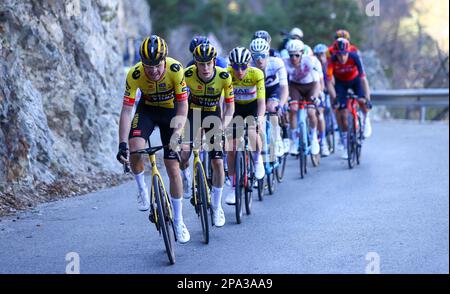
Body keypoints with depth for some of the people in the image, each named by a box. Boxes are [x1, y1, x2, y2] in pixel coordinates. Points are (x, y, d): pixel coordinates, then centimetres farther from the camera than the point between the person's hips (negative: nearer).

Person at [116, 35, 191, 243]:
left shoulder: (175, 70, -31)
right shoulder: (134, 75, -28)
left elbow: (182, 104, -25)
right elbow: (126, 110, -28)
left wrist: (177, 134, -37)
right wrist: (122, 144, -37)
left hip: (170, 111, -1)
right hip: (147, 110, 1)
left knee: (173, 168, -3)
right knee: (135, 149, -29)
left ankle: (178, 221, 11)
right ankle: (142, 189, 1)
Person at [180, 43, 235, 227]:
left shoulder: (224, 77, -24)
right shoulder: (188, 75, -24)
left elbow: (230, 107, -17)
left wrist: (223, 125, -33)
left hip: (213, 114, 0)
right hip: (193, 113, 0)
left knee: (217, 162, -8)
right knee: (183, 156, -18)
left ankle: (217, 206, 9)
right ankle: (185, 178, 20)